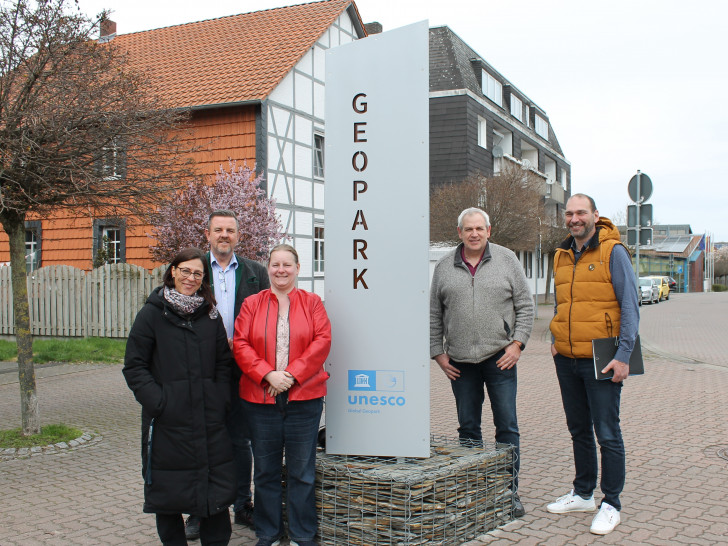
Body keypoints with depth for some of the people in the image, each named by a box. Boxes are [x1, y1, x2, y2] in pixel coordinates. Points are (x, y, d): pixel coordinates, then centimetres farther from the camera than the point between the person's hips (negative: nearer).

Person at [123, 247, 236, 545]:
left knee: (217, 485, 5)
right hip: (167, 420, -3)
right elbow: (134, 367, -3)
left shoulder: (210, 314, 10)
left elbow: (224, 362, 14)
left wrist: (221, 400, 2)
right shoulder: (152, 314, -1)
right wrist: (156, 401, -13)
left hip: (209, 419, 3)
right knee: (168, 488, 7)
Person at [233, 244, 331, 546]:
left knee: (302, 472, 6)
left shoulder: (312, 302, 6)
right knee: (265, 471, 10)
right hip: (260, 398, 1)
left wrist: (292, 375, -13)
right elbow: (240, 345, -1)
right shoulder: (252, 304, 8)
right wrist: (267, 375, -14)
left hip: (304, 398, -1)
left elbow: (322, 342, -4)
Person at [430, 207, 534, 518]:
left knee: (507, 426, 1)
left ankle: (510, 490, 12)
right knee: (468, 428, 9)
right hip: (460, 362, 2)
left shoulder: (506, 259, 3)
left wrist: (517, 343, -6)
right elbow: (434, 314, 10)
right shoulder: (445, 267, 7)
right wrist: (437, 352, 4)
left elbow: (525, 305, 2)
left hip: (500, 358, -2)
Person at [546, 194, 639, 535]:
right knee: (579, 430, 16)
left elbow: (629, 305, -9)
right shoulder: (562, 256, 11)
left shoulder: (612, 251, -7)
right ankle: (583, 494, 29)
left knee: (607, 434, 0)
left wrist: (623, 354, -15)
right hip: (566, 360, 6)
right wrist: (555, 341, 13)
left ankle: (611, 504, 12)